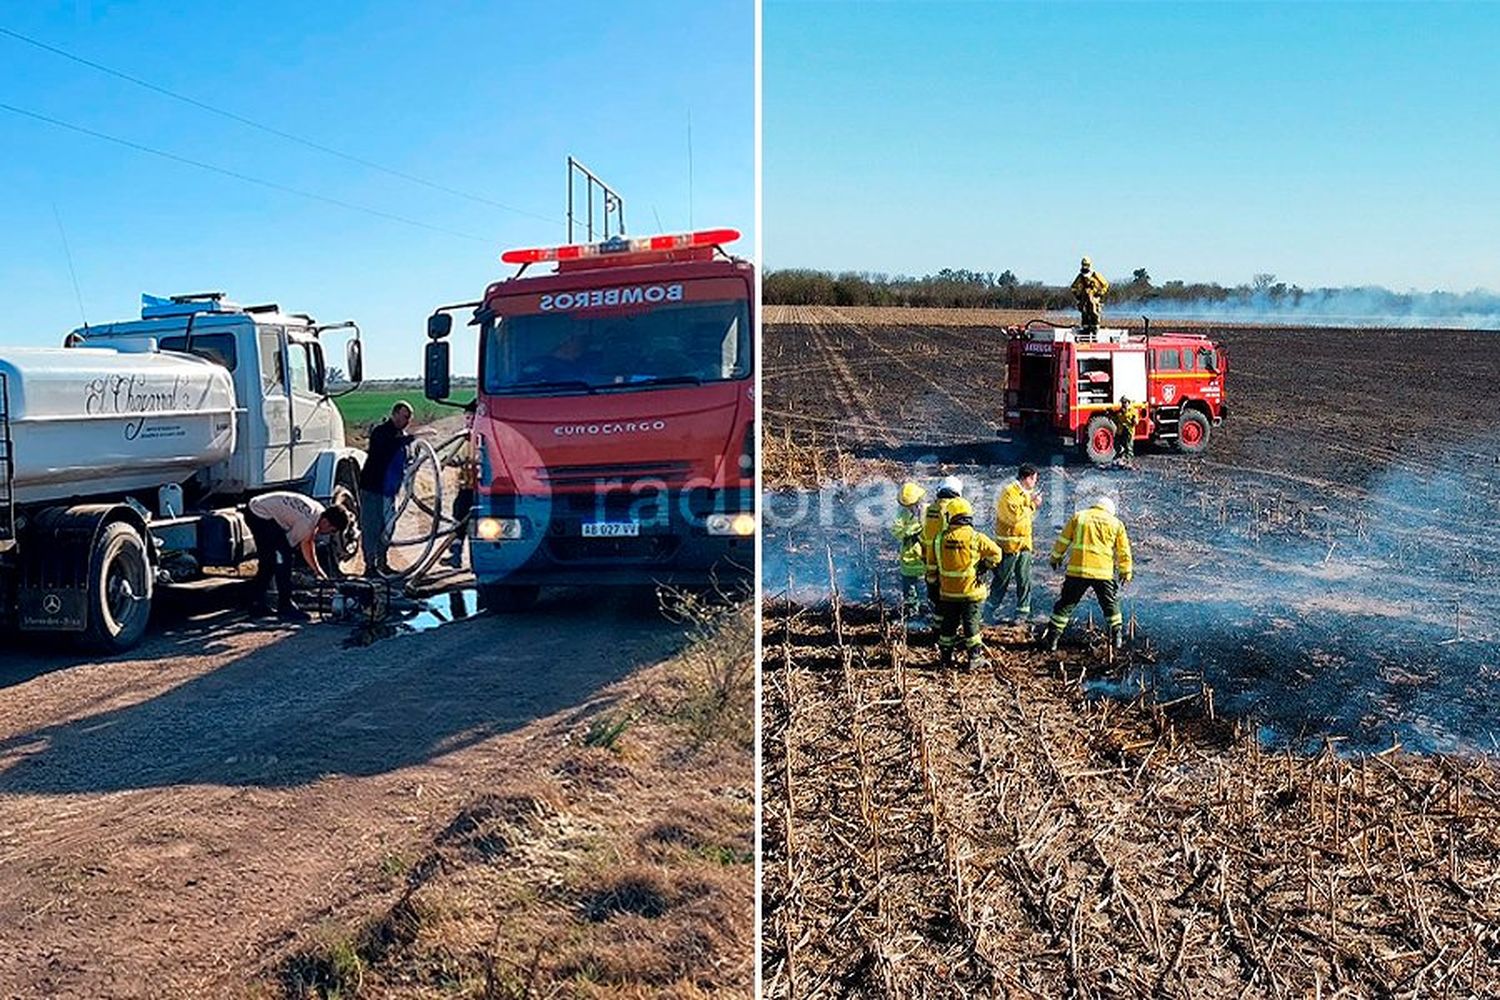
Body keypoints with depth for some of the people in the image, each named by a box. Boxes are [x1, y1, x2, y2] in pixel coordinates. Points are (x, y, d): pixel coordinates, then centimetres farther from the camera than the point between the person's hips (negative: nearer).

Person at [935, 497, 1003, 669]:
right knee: (972, 623, 6)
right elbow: (996, 553, -6)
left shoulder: (942, 538, -5)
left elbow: (935, 563, 4)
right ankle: (975, 657, 9)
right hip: (971, 590, -2)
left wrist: (934, 583, 17)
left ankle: (945, 657, 21)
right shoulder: (976, 538, -12)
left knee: (948, 624, 14)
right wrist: (984, 567, 8)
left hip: (948, 592, 2)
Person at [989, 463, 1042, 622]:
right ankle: (992, 609, 15)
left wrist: (1033, 503, 6)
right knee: (1002, 579, 2)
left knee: (1025, 580, 6)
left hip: (1024, 543, 8)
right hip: (1009, 543, -7)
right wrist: (1031, 504, -16)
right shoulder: (1009, 492, -15)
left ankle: (1023, 611, 12)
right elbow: (1014, 516, -24)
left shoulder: (1025, 493, 13)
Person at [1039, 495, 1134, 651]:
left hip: (1077, 569, 0)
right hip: (1103, 572, 1)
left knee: (1065, 604, 5)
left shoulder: (1078, 517, 9)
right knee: (1110, 605, 20)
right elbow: (1123, 551, 15)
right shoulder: (1116, 523, 12)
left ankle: (1052, 639, 2)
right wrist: (1126, 572, 25)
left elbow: (1063, 541, 10)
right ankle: (1117, 637, 22)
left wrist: (1056, 558, 23)